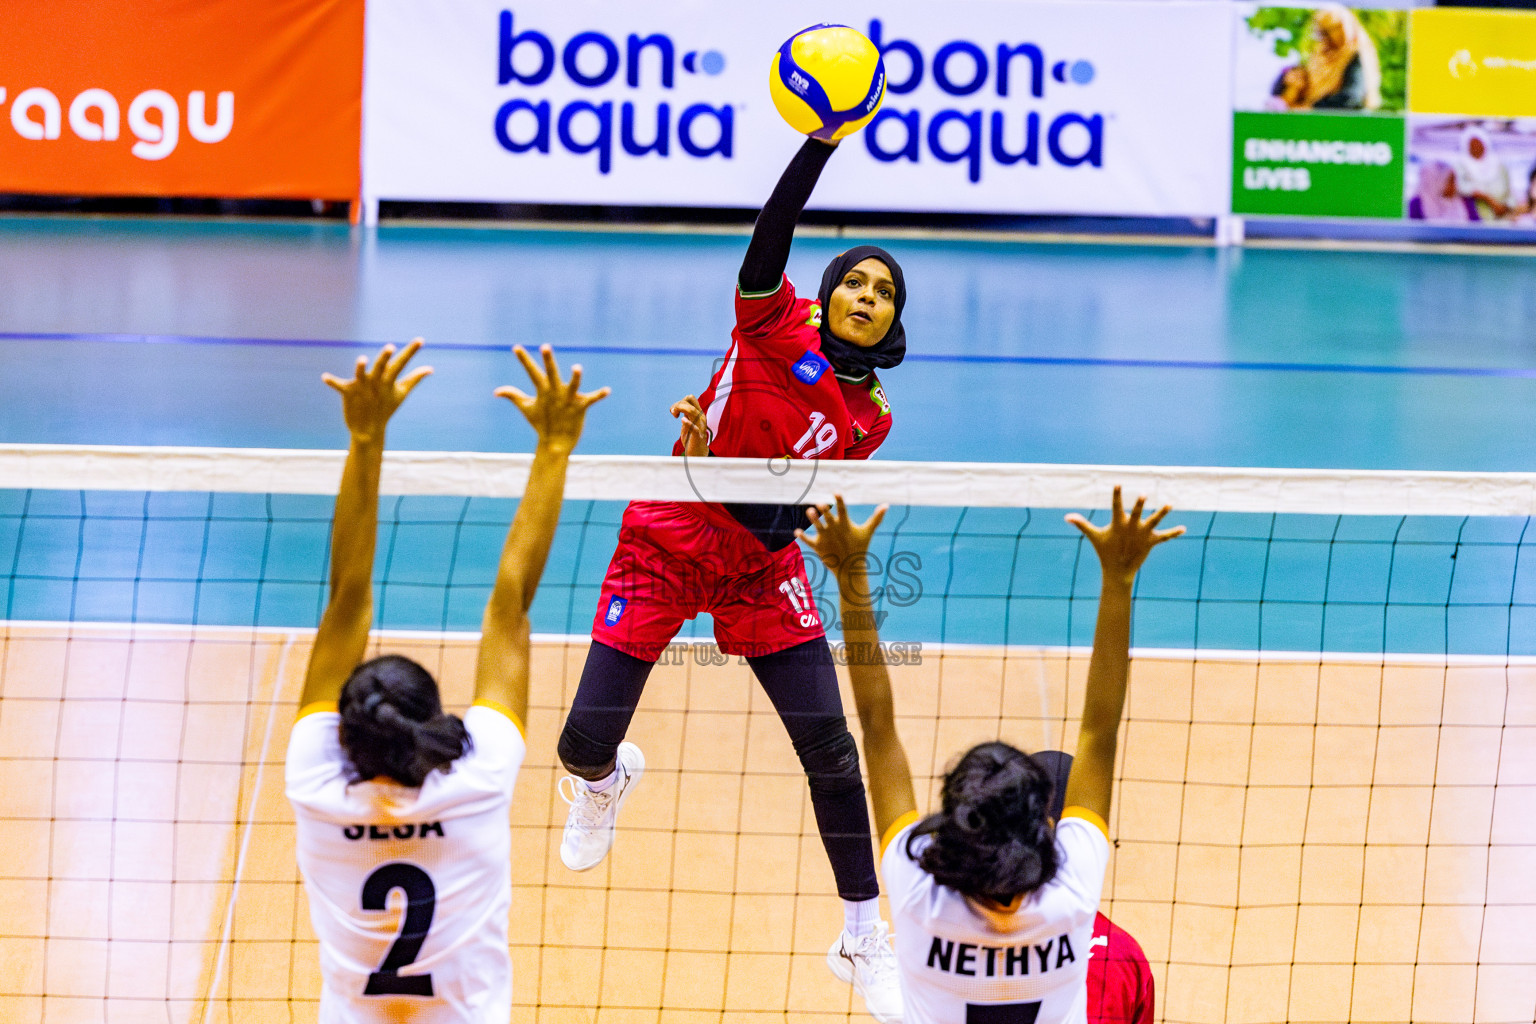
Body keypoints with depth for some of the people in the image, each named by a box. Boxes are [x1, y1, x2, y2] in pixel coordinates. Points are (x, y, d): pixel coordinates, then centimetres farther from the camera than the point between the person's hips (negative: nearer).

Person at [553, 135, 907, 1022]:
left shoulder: (869, 418, 1)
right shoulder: (776, 322, -8)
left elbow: (789, 513, -2)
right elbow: (773, 231, -26)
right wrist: (823, 140, -41)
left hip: (761, 569, 3)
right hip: (665, 544, -3)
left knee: (832, 751, -6)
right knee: (585, 744, -5)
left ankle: (864, 937, 11)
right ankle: (608, 779, 38)